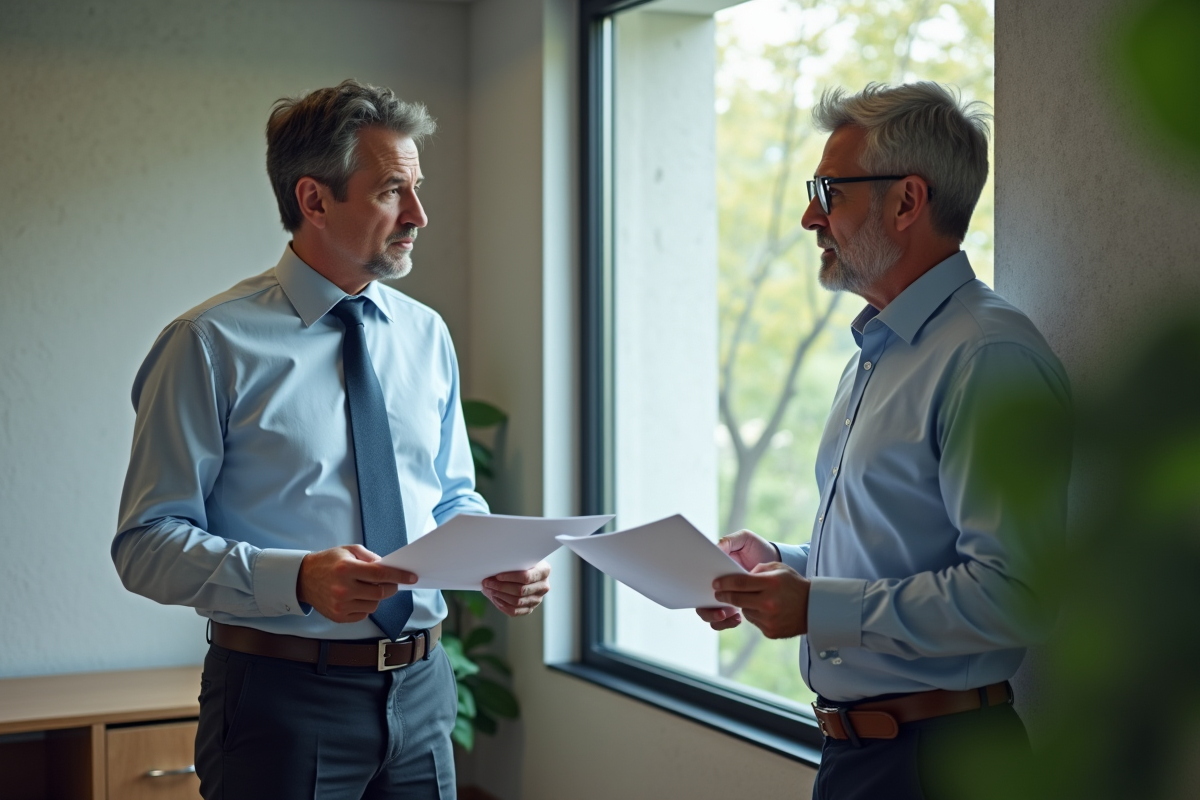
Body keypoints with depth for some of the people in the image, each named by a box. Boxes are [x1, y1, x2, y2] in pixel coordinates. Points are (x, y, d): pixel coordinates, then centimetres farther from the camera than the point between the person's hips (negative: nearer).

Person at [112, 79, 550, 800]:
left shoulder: (427, 336, 8)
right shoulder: (213, 344, -10)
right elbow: (146, 545, -12)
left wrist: (497, 564, -5)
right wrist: (298, 578, -27)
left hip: (420, 690, 5)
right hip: (282, 702, -5)